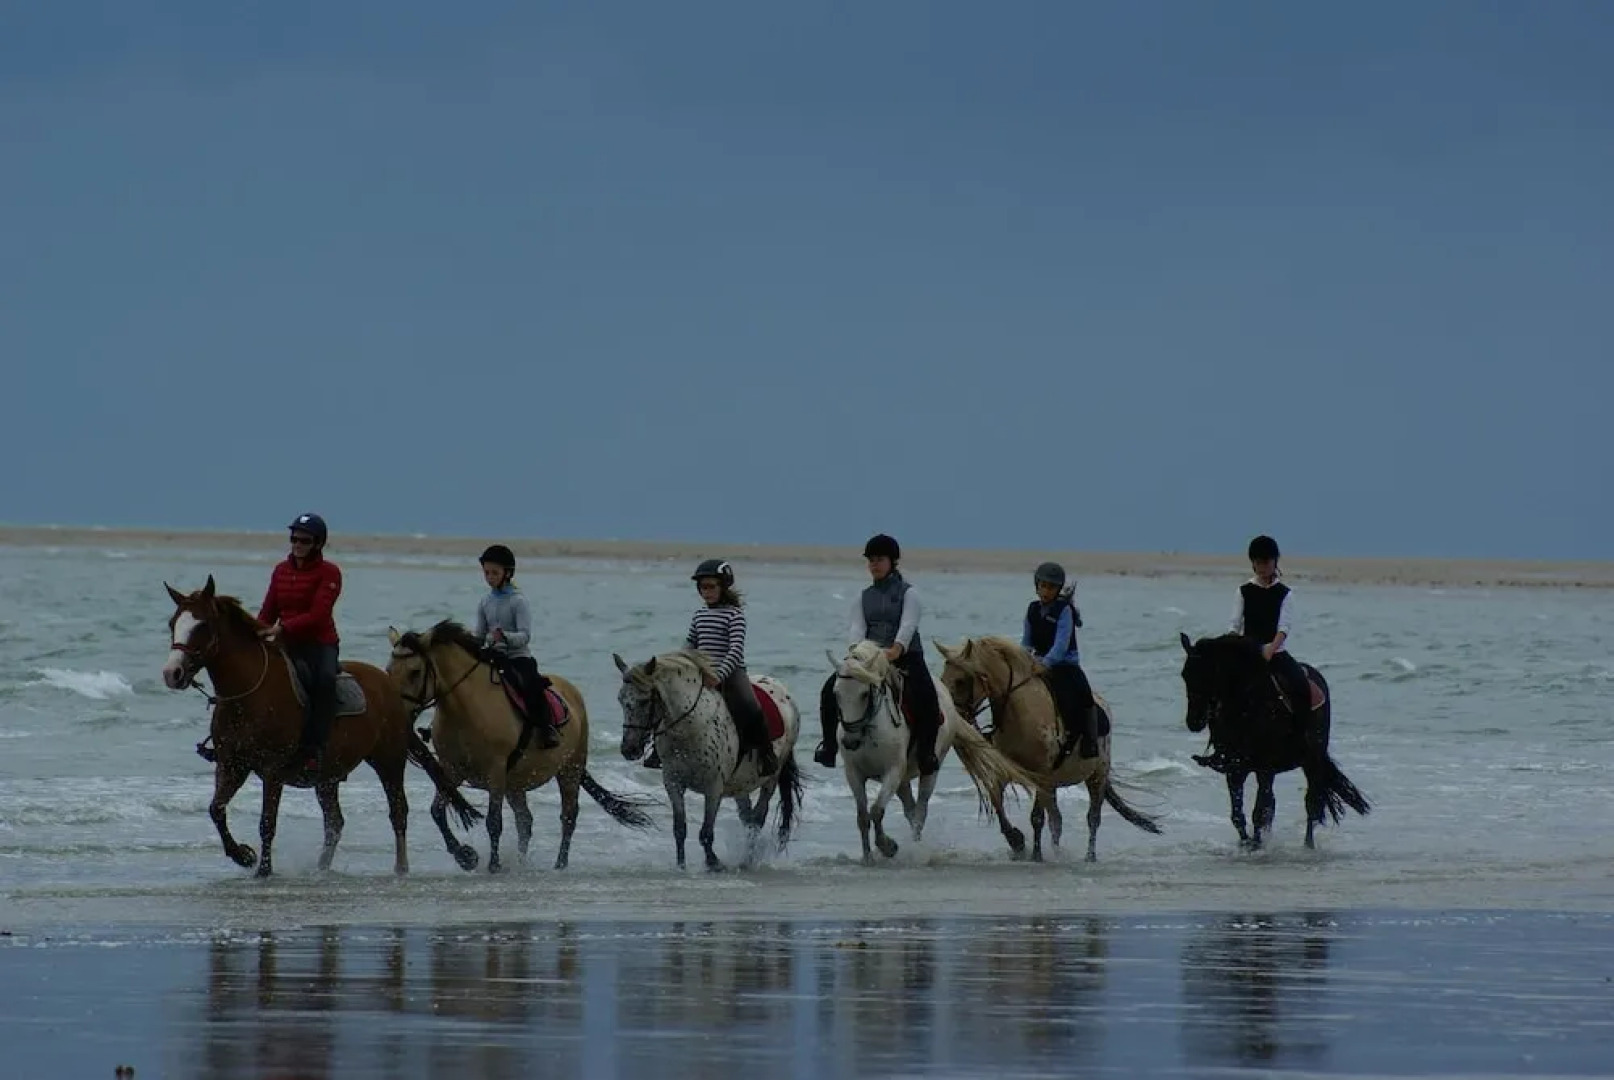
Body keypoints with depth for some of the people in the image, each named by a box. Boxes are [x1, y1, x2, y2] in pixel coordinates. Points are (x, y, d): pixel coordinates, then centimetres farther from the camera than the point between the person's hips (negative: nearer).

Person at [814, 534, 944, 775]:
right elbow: (857, 628, 1)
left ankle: (927, 752, -26)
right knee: (830, 689, -15)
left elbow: (908, 625, -14)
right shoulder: (864, 597, 15)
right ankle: (829, 744, -7)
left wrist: (896, 650, -34)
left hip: (905, 656, -4)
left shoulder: (907, 593, 2)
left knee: (925, 696, -32)